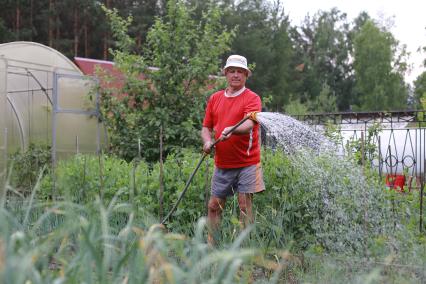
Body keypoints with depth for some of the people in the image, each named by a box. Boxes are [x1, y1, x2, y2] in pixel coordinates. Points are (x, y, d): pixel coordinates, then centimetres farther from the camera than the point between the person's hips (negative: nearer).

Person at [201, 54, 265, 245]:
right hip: (222, 163, 5)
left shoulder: (252, 98, -4)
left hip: (246, 163, -4)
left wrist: (232, 130, -41)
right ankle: (211, 246, 20)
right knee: (214, 205, 8)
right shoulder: (215, 98, 11)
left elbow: (249, 125, -21)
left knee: (245, 206, -1)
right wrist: (207, 141, -7)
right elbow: (206, 127, 15)